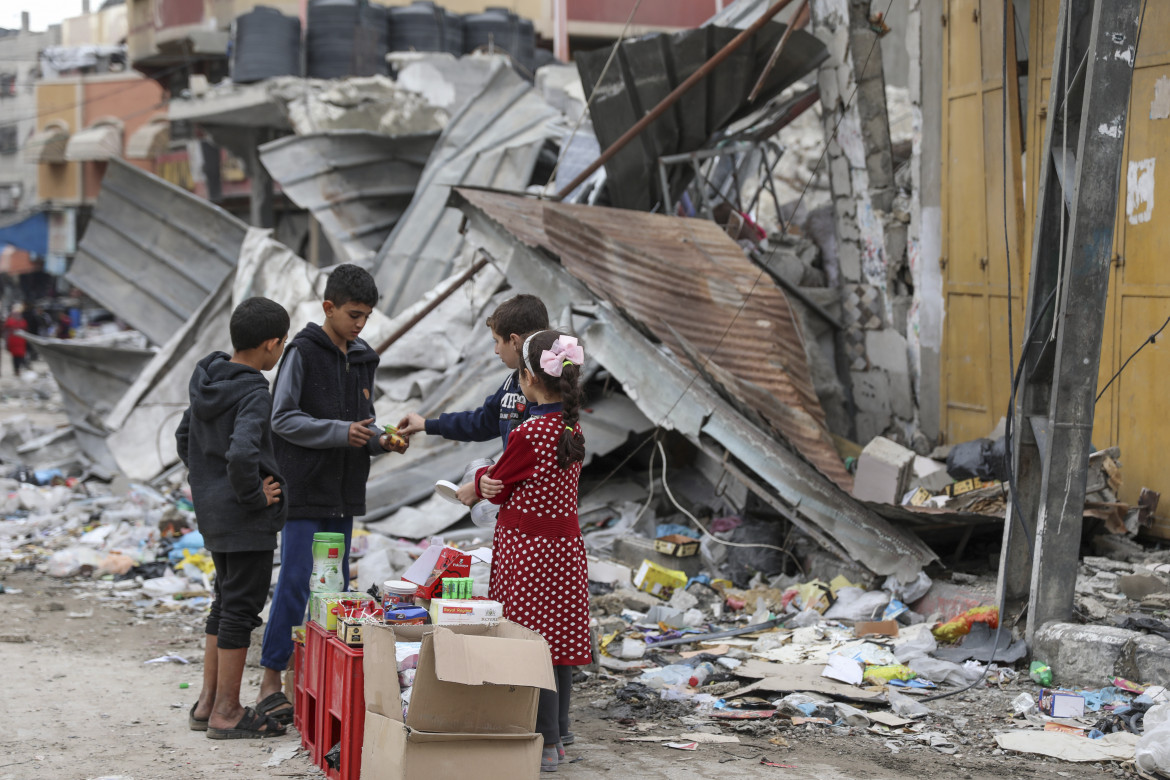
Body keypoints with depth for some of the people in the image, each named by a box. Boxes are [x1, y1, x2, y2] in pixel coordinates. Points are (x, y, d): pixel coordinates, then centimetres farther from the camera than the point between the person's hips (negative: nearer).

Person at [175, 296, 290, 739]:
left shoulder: (206, 382, 7)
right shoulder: (254, 394, -21)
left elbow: (184, 438, 18)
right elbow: (241, 454, -35)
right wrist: (254, 495, -19)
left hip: (212, 514, 9)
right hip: (246, 520, -9)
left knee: (225, 604, 18)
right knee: (241, 608, 0)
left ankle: (207, 703, 25)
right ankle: (226, 712, 7)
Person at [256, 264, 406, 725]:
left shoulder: (363, 359, 12)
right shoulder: (303, 352, -9)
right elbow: (282, 418, -13)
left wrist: (378, 441, -3)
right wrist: (340, 432, -22)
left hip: (344, 494, 7)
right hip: (303, 489, -7)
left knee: (336, 584, 10)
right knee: (295, 583, -6)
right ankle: (270, 682, 1)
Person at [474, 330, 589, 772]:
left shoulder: (527, 435, -20)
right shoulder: (572, 429, 5)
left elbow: (497, 489, -6)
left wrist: (480, 479, 15)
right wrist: (493, 483, 0)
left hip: (526, 550, -8)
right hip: (566, 544, 8)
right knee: (558, 638, 15)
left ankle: (546, 744, 3)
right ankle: (558, 731, 27)